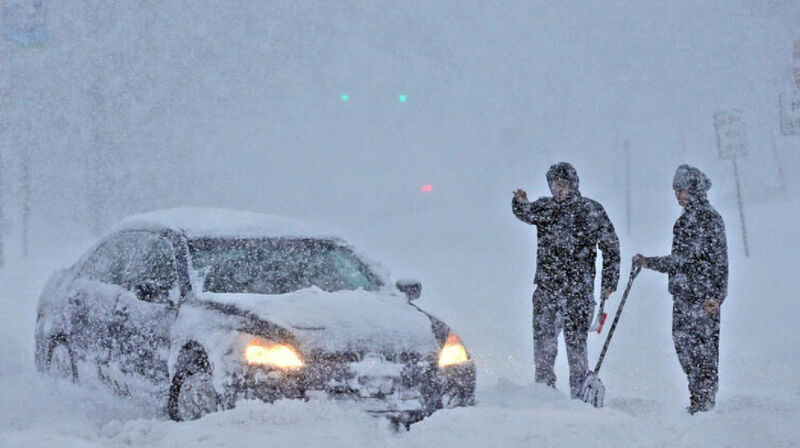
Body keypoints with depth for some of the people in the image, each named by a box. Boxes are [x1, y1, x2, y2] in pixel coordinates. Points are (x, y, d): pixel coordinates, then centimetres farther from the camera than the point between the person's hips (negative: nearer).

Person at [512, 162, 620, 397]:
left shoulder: (591, 210, 2)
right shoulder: (545, 207, 12)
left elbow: (611, 247, 6)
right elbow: (527, 214, -2)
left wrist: (609, 281, 1)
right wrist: (520, 203, -26)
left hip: (578, 288, -3)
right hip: (546, 287, 3)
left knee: (575, 342, -4)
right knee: (543, 342, 3)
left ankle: (580, 393, 4)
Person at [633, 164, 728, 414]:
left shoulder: (710, 219, -7)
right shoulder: (684, 221, 18)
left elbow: (718, 261, -12)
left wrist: (713, 295, -18)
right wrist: (649, 262, 23)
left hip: (703, 297, -8)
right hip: (683, 295, 8)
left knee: (703, 346, -8)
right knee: (682, 343, 6)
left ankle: (705, 402, -4)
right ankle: (697, 400, 12)